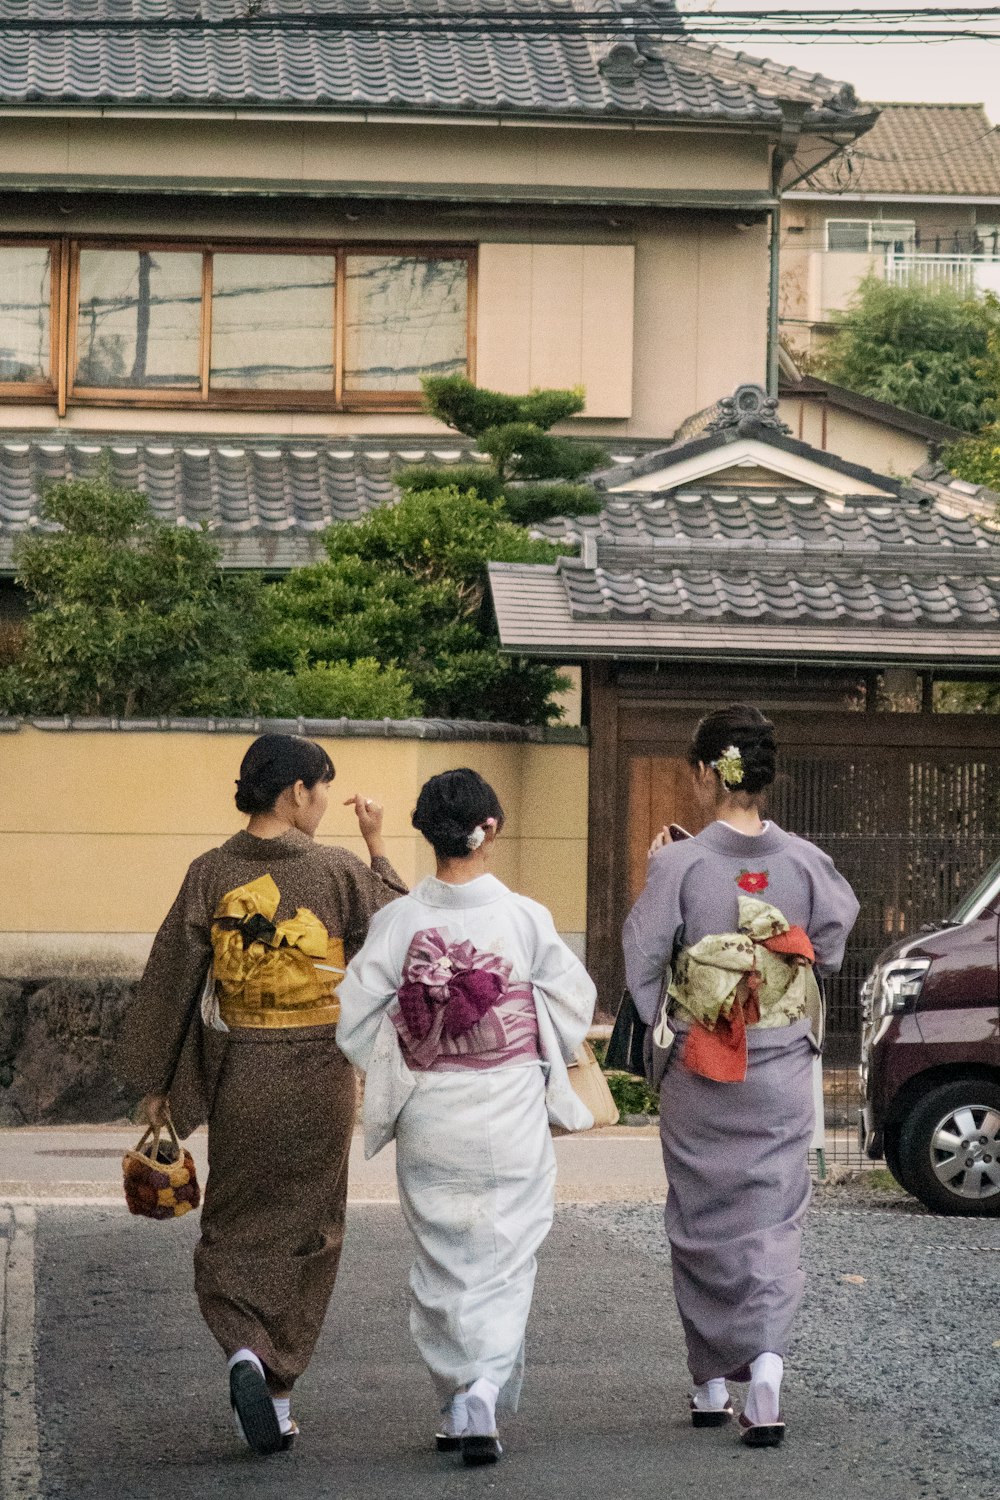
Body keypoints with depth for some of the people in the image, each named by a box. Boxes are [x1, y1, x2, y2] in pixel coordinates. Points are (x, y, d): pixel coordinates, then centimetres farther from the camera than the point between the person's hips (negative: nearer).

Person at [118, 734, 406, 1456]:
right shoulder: (339, 873, -10)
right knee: (302, 1233, 12)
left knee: (234, 1232, 13)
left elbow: (171, 980, -2)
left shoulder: (211, 875, -5)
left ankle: (245, 1351, -12)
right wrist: (378, 845, 14)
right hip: (319, 1075, -1)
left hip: (237, 1074, 1)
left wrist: (157, 1081, 7)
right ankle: (277, 1395, 11)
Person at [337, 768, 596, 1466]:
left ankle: (455, 1408, 18)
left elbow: (353, 1016, -6)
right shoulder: (524, 918, -10)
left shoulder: (399, 920, -8)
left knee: (442, 1261, 14)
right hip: (510, 1118, -1)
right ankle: (485, 1390, -12)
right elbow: (575, 999, 1)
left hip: (429, 1120, 1)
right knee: (503, 1260, 7)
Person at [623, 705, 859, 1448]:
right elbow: (833, 948, 4)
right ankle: (766, 1365, -15)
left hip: (698, 1074, -1)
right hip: (781, 1069, 1)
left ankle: (713, 1384, 20)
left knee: (704, 1218, 13)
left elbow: (643, 957, -9)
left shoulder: (681, 864, -13)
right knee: (773, 1218, 5)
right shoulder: (805, 863, -6)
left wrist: (656, 879, 5)